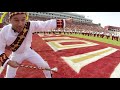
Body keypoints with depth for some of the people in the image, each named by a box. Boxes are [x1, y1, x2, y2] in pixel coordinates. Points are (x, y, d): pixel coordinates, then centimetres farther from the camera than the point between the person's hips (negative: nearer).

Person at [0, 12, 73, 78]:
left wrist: (65, 21, -27)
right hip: (16, 55, -1)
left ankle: (49, 76, 37)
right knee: (9, 76, 6)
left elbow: (47, 24, -27)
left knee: (45, 66, 6)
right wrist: (8, 62, -30)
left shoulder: (30, 25, -29)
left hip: (28, 52, 1)